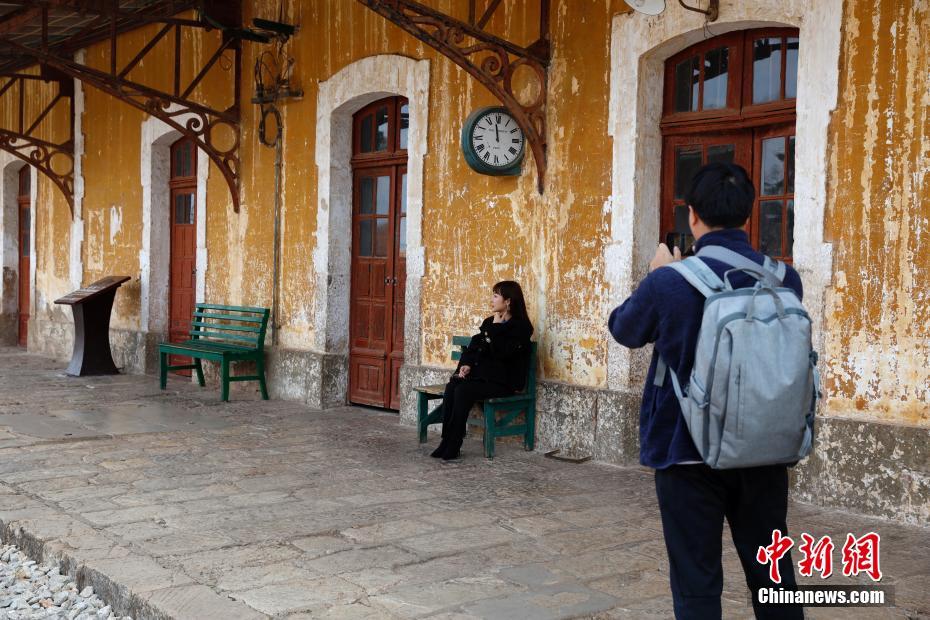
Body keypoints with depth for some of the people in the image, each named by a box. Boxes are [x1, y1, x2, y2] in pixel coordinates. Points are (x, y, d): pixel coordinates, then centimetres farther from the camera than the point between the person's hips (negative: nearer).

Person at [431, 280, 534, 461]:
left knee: (463, 391, -29)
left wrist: (496, 328, -11)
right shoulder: (489, 322, 18)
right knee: (451, 387, -22)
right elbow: (473, 346, 14)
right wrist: (466, 364, -3)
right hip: (480, 373, 7)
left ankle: (453, 448, -23)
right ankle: (446, 442, -24)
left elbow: (502, 352, -18)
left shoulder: (521, 327, -6)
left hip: (502, 381, -7)